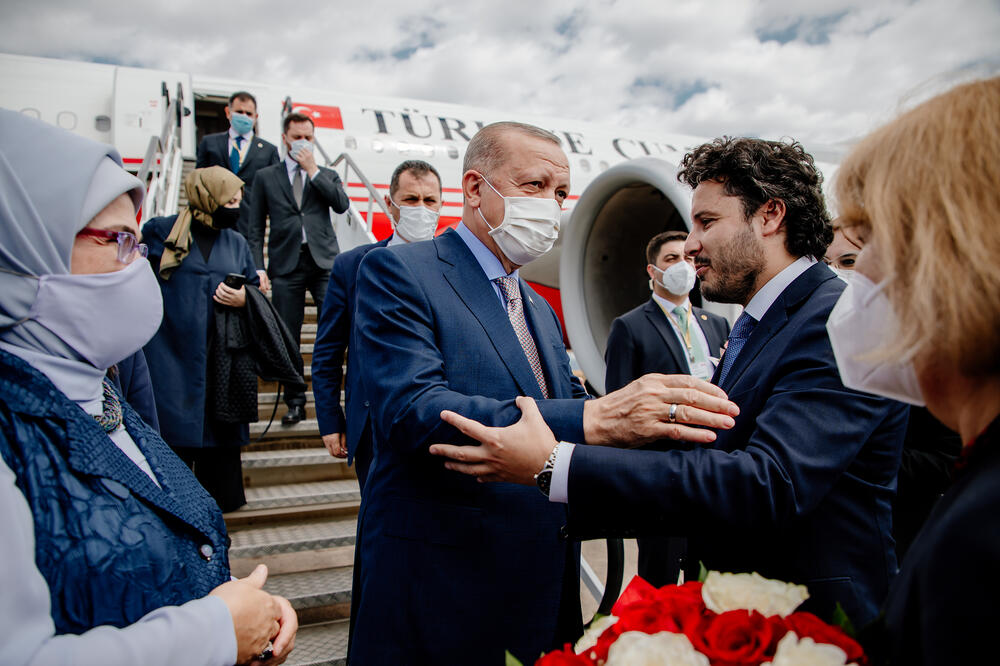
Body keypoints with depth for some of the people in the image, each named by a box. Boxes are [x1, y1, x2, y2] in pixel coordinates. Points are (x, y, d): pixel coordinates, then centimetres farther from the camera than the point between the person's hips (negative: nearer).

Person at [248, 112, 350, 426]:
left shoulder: (326, 174, 15)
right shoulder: (266, 176, 13)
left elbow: (342, 205, -5)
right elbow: (256, 228, 9)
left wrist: (313, 170, -5)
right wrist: (257, 270, 0)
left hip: (323, 262, 0)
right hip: (286, 264, 0)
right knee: (288, 337, 3)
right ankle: (295, 403, 14)